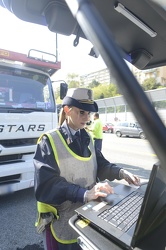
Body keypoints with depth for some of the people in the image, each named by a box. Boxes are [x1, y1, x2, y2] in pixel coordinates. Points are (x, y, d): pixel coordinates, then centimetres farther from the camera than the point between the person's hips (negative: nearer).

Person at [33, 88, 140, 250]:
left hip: (88, 212, 6)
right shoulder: (50, 141, -19)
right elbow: (46, 184, -28)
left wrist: (120, 172, -12)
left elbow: (100, 165, 6)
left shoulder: (86, 138, 2)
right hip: (62, 220, -5)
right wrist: (85, 194, -38)